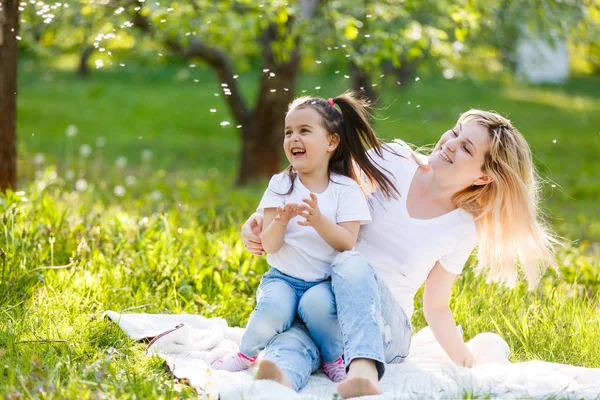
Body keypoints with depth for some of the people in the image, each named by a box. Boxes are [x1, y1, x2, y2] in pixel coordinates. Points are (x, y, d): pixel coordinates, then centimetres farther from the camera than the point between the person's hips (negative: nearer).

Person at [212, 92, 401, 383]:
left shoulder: (346, 189, -2)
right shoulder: (280, 185, 2)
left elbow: (347, 243, -11)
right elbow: (269, 245, -4)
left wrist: (319, 221, -28)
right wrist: (280, 221, -26)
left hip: (325, 280, -1)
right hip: (283, 277, 1)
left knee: (317, 304, -34)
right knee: (273, 308, -30)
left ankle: (334, 359, -5)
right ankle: (247, 353, 1)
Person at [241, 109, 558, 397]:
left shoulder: (462, 230, 2)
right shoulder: (394, 162, 0)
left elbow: (436, 308, 9)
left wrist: (470, 366, 0)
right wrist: (263, 217, -7)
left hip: (384, 321, -1)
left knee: (352, 264, -38)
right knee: (293, 337, -38)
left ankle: (364, 370, -64)